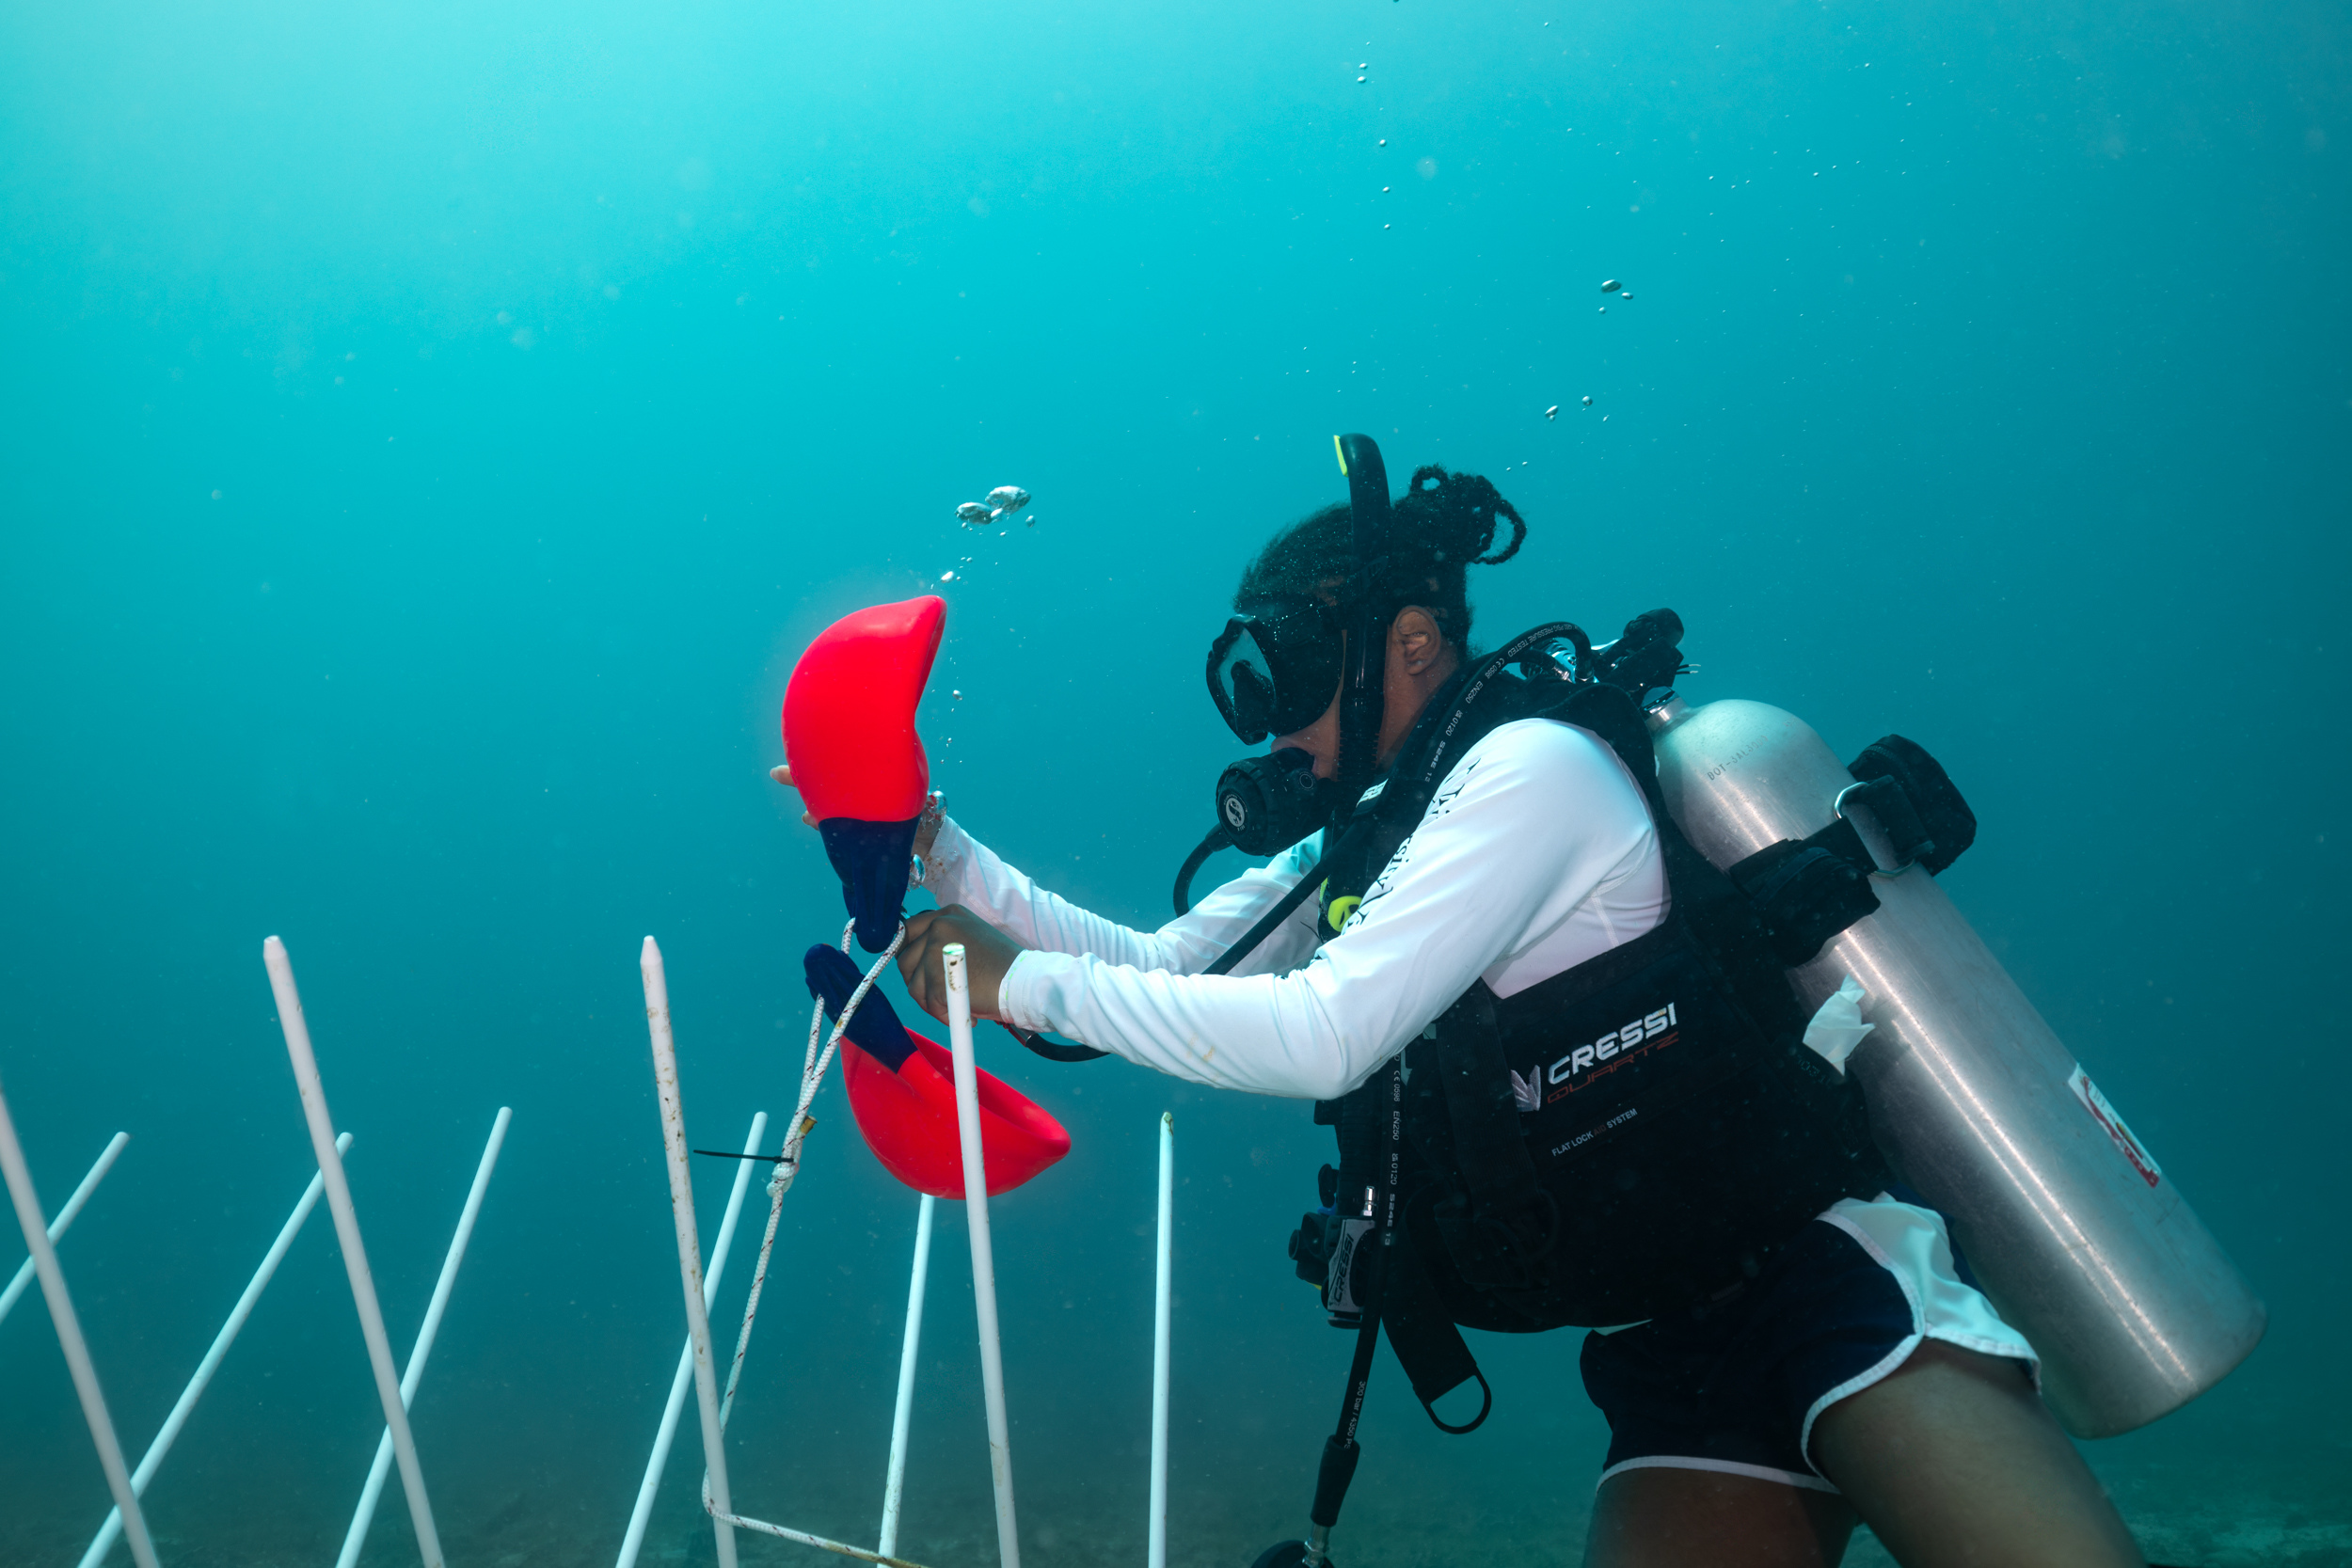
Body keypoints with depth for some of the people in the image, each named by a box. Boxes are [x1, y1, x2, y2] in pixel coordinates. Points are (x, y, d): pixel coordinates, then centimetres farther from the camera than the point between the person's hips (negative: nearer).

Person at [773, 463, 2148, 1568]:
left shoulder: (1532, 765, -12)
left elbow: (1323, 1036, -20)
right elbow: (1159, 964, 14)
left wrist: (1020, 983, -14)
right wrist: (934, 849, 7)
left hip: (1831, 1279, -7)